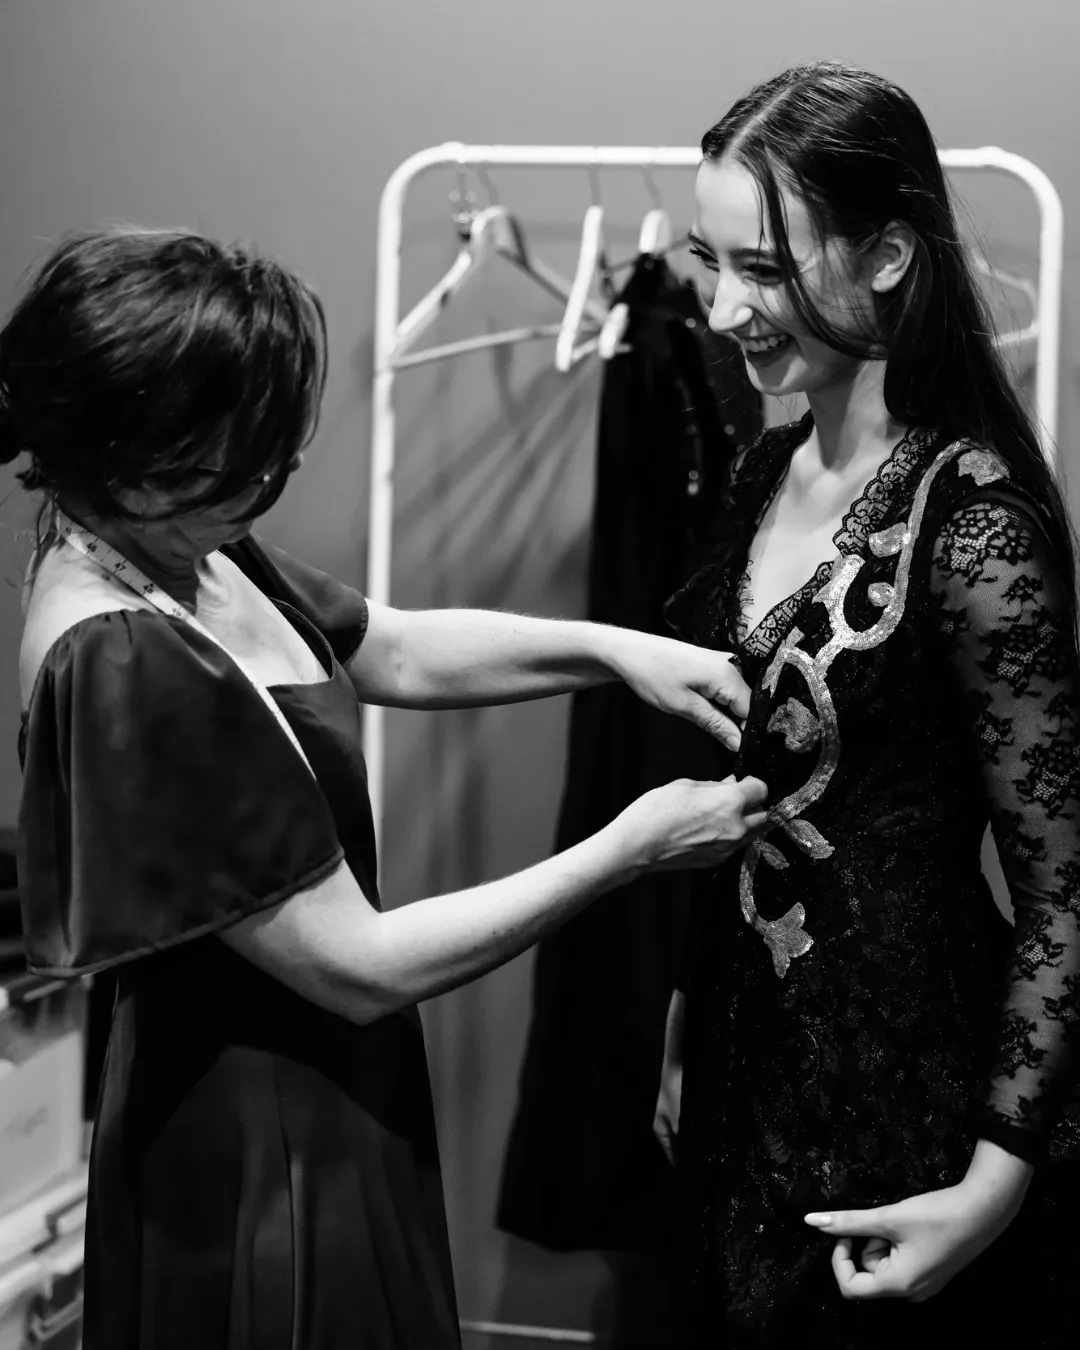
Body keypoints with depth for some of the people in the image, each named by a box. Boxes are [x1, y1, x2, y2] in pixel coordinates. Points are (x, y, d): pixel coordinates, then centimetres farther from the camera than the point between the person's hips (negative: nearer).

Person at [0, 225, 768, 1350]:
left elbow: (398, 652, 13)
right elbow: (359, 967, -25)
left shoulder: (178, 552, -5)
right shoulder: (124, 667, -31)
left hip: (321, 1107, 9)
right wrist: (630, 849, -17)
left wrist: (614, 648, 0)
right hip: (255, 1162, -9)